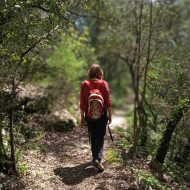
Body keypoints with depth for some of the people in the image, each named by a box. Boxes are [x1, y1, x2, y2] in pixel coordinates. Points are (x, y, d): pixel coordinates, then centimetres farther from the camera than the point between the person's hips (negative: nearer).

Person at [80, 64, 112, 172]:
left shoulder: (84, 84, -5)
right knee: (100, 137, 6)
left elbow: (82, 103, -4)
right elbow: (108, 102, -7)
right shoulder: (104, 84, -8)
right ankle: (98, 158, -11)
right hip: (102, 115, -2)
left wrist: (82, 117, 4)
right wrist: (110, 115, 3)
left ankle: (96, 157, 31)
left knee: (93, 137, 17)